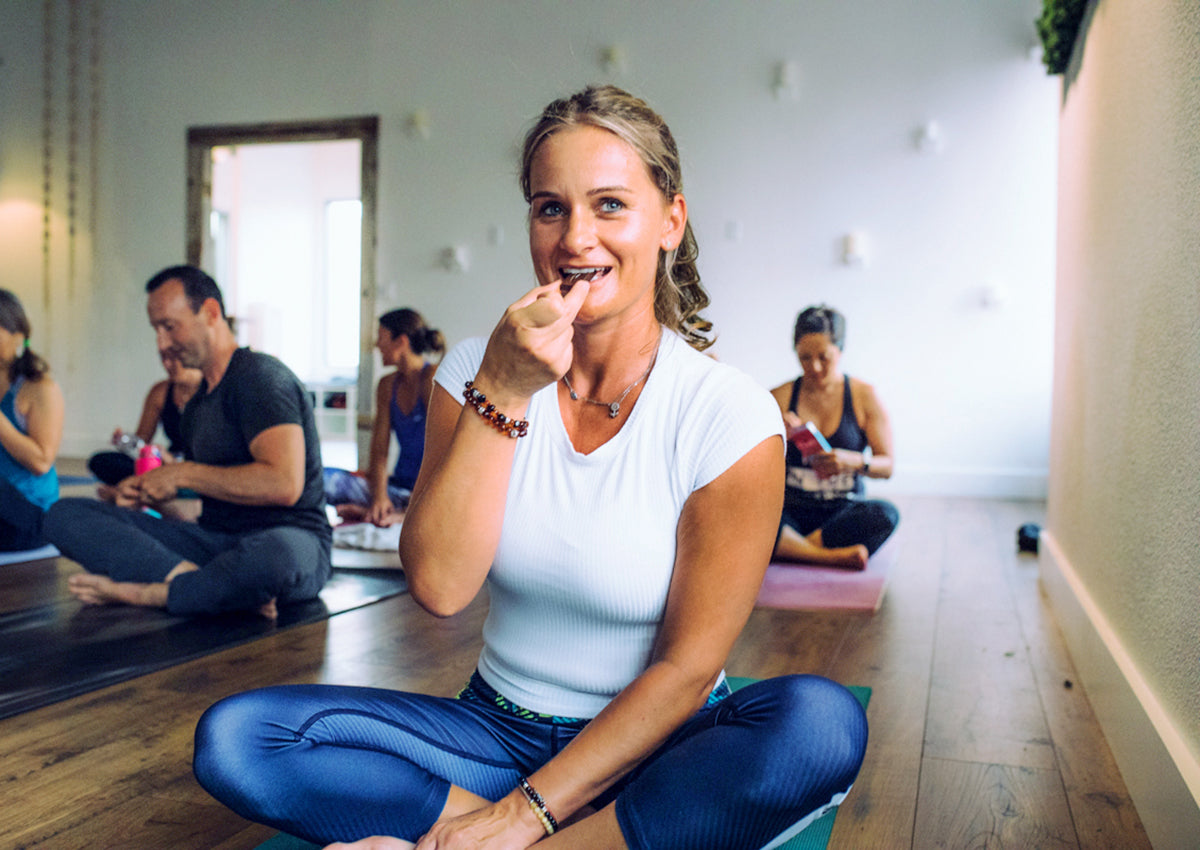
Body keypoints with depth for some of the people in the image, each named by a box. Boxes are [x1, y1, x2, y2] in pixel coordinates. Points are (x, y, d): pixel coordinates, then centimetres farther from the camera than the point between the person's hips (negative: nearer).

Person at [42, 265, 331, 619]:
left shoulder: (260, 376, -9)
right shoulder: (199, 402, 18)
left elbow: (285, 484, -23)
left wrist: (184, 474, -12)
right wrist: (146, 488, 6)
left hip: (286, 538, -8)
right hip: (213, 541, 8)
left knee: (275, 556, -46)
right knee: (64, 514, -6)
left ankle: (144, 593, -23)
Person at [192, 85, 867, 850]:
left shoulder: (727, 414, -14)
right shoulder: (477, 370, -3)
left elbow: (686, 669, -14)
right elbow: (439, 587, -15)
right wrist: (501, 393, -22)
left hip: (647, 751, -2)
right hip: (499, 725, 3)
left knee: (823, 721, -34)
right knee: (232, 735, -16)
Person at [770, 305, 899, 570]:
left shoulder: (863, 395, 4)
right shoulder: (780, 398, 5)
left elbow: (887, 466, 2)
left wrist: (854, 462, -19)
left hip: (845, 509, 1)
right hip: (793, 508, 0)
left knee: (885, 514, -34)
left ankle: (789, 548, -23)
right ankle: (835, 556, -27)